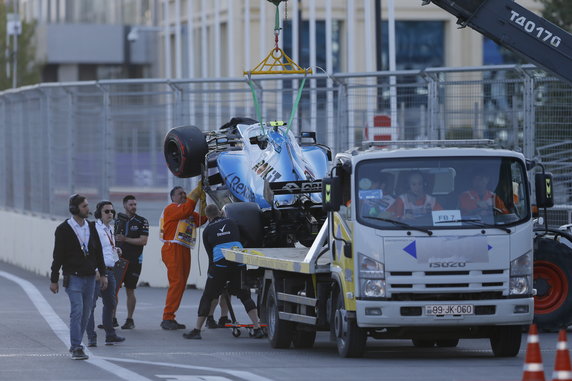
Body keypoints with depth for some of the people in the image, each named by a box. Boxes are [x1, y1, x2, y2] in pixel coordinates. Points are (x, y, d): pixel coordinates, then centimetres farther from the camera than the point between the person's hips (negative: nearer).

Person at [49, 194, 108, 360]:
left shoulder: (91, 227, 10)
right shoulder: (64, 229, -6)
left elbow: (98, 252, 17)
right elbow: (58, 255, -4)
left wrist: (103, 273, 12)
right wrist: (54, 279, -4)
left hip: (90, 277, 5)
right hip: (73, 277, -5)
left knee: (86, 312, 6)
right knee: (77, 310, -13)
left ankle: (75, 344, 17)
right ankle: (76, 348, -12)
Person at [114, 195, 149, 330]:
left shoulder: (142, 221, -1)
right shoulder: (118, 221, 11)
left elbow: (143, 241, -10)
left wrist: (126, 239, -14)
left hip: (134, 260, -3)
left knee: (130, 290, 1)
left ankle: (129, 320, 10)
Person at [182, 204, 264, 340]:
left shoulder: (207, 230, 10)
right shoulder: (231, 223, 15)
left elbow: (210, 253, 13)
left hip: (220, 265, -2)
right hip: (238, 265, 2)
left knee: (207, 297, 8)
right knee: (245, 296, 12)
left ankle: (196, 330, 4)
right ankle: (257, 328, 2)